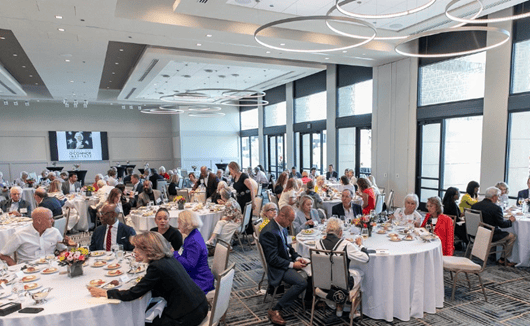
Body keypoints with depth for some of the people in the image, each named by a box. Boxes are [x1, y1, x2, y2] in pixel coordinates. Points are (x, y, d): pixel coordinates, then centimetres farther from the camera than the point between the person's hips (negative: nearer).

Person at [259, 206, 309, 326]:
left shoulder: (283, 228, 7)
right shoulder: (269, 232, -23)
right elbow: (272, 259, -23)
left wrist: (297, 258, 1)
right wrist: (292, 265, -20)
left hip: (289, 260, 9)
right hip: (278, 268, -9)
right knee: (302, 282, -27)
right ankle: (275, 310, -14)